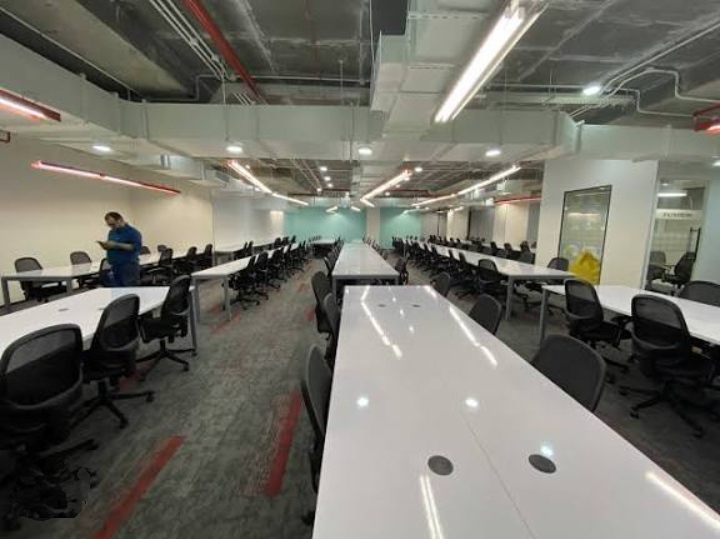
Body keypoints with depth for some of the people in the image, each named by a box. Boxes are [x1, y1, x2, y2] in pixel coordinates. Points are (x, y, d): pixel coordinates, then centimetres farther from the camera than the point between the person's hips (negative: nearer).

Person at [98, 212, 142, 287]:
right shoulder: (111, 233, 16)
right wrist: (106, 246, 1)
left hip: (129, 267, -8)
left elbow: (136, 247, -20)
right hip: (114, 267, 8)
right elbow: (111, 246, 24)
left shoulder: (133, 232, -9)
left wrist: (116, 245, -20)